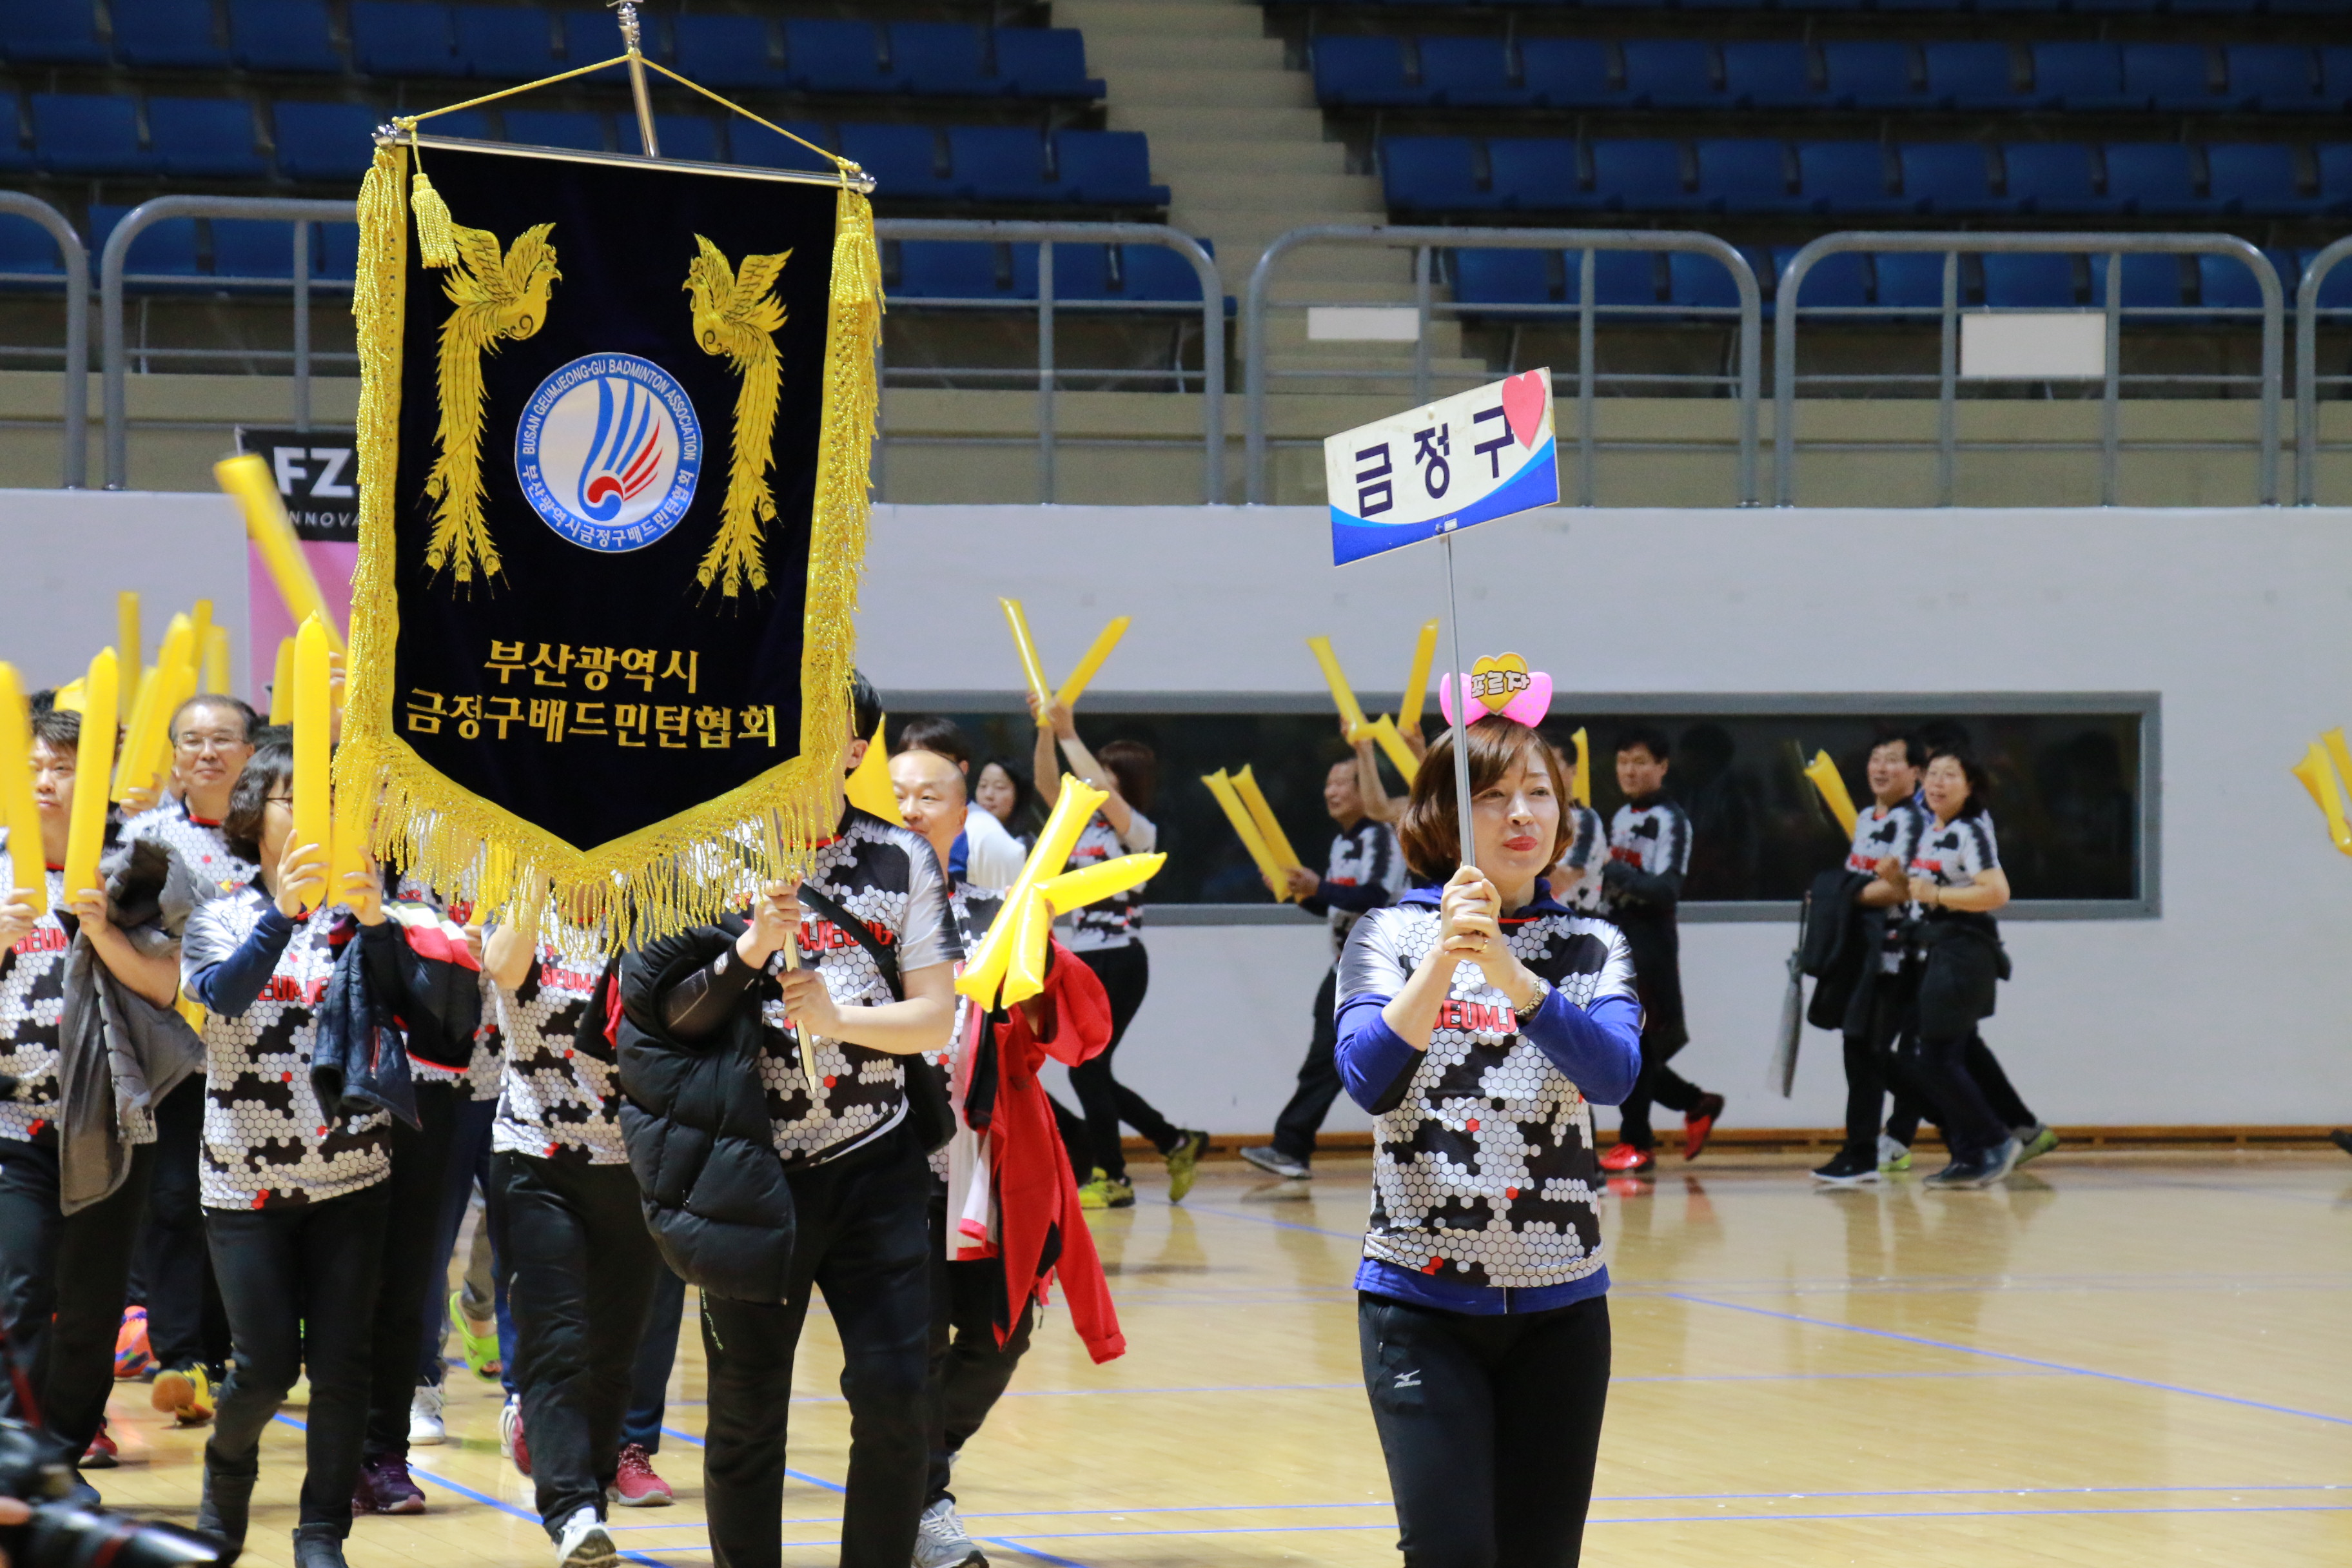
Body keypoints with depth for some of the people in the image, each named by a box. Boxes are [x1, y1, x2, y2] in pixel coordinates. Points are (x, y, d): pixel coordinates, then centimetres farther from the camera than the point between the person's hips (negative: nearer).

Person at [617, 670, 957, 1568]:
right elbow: (675, 1012, -1)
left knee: (894, 1391, -8)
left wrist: (840, 1020, -15)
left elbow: (936, 1020, 2)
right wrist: (753, 947, -15)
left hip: (875, 1165, 1)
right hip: (753, 1172, -1)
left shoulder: (900, 860, 6)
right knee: (746, 1408, 5)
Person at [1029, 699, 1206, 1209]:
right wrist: (1045, 731, -6)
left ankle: (1113, 1179, 4)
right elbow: (1048, 784, 6)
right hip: (1083, 961, 8)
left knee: (1086, 1069, -7)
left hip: (1119, 963, -8)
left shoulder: (1139, 831, -8)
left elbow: (1101, 791, -24)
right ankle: (1178, 1144, 23)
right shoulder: (1085, 823, 13)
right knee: (1091, 1073, 10)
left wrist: (1069, 735, -22)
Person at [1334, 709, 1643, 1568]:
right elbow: (1369, 1077, -16)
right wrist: (1442, 963, -30)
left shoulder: (1592, 949, 6)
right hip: (1421, 1299, -2)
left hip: (1559, 1304, 3)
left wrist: (1509, 974, -28)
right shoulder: (1391, 936, 1)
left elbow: (1613, 1072, -14)